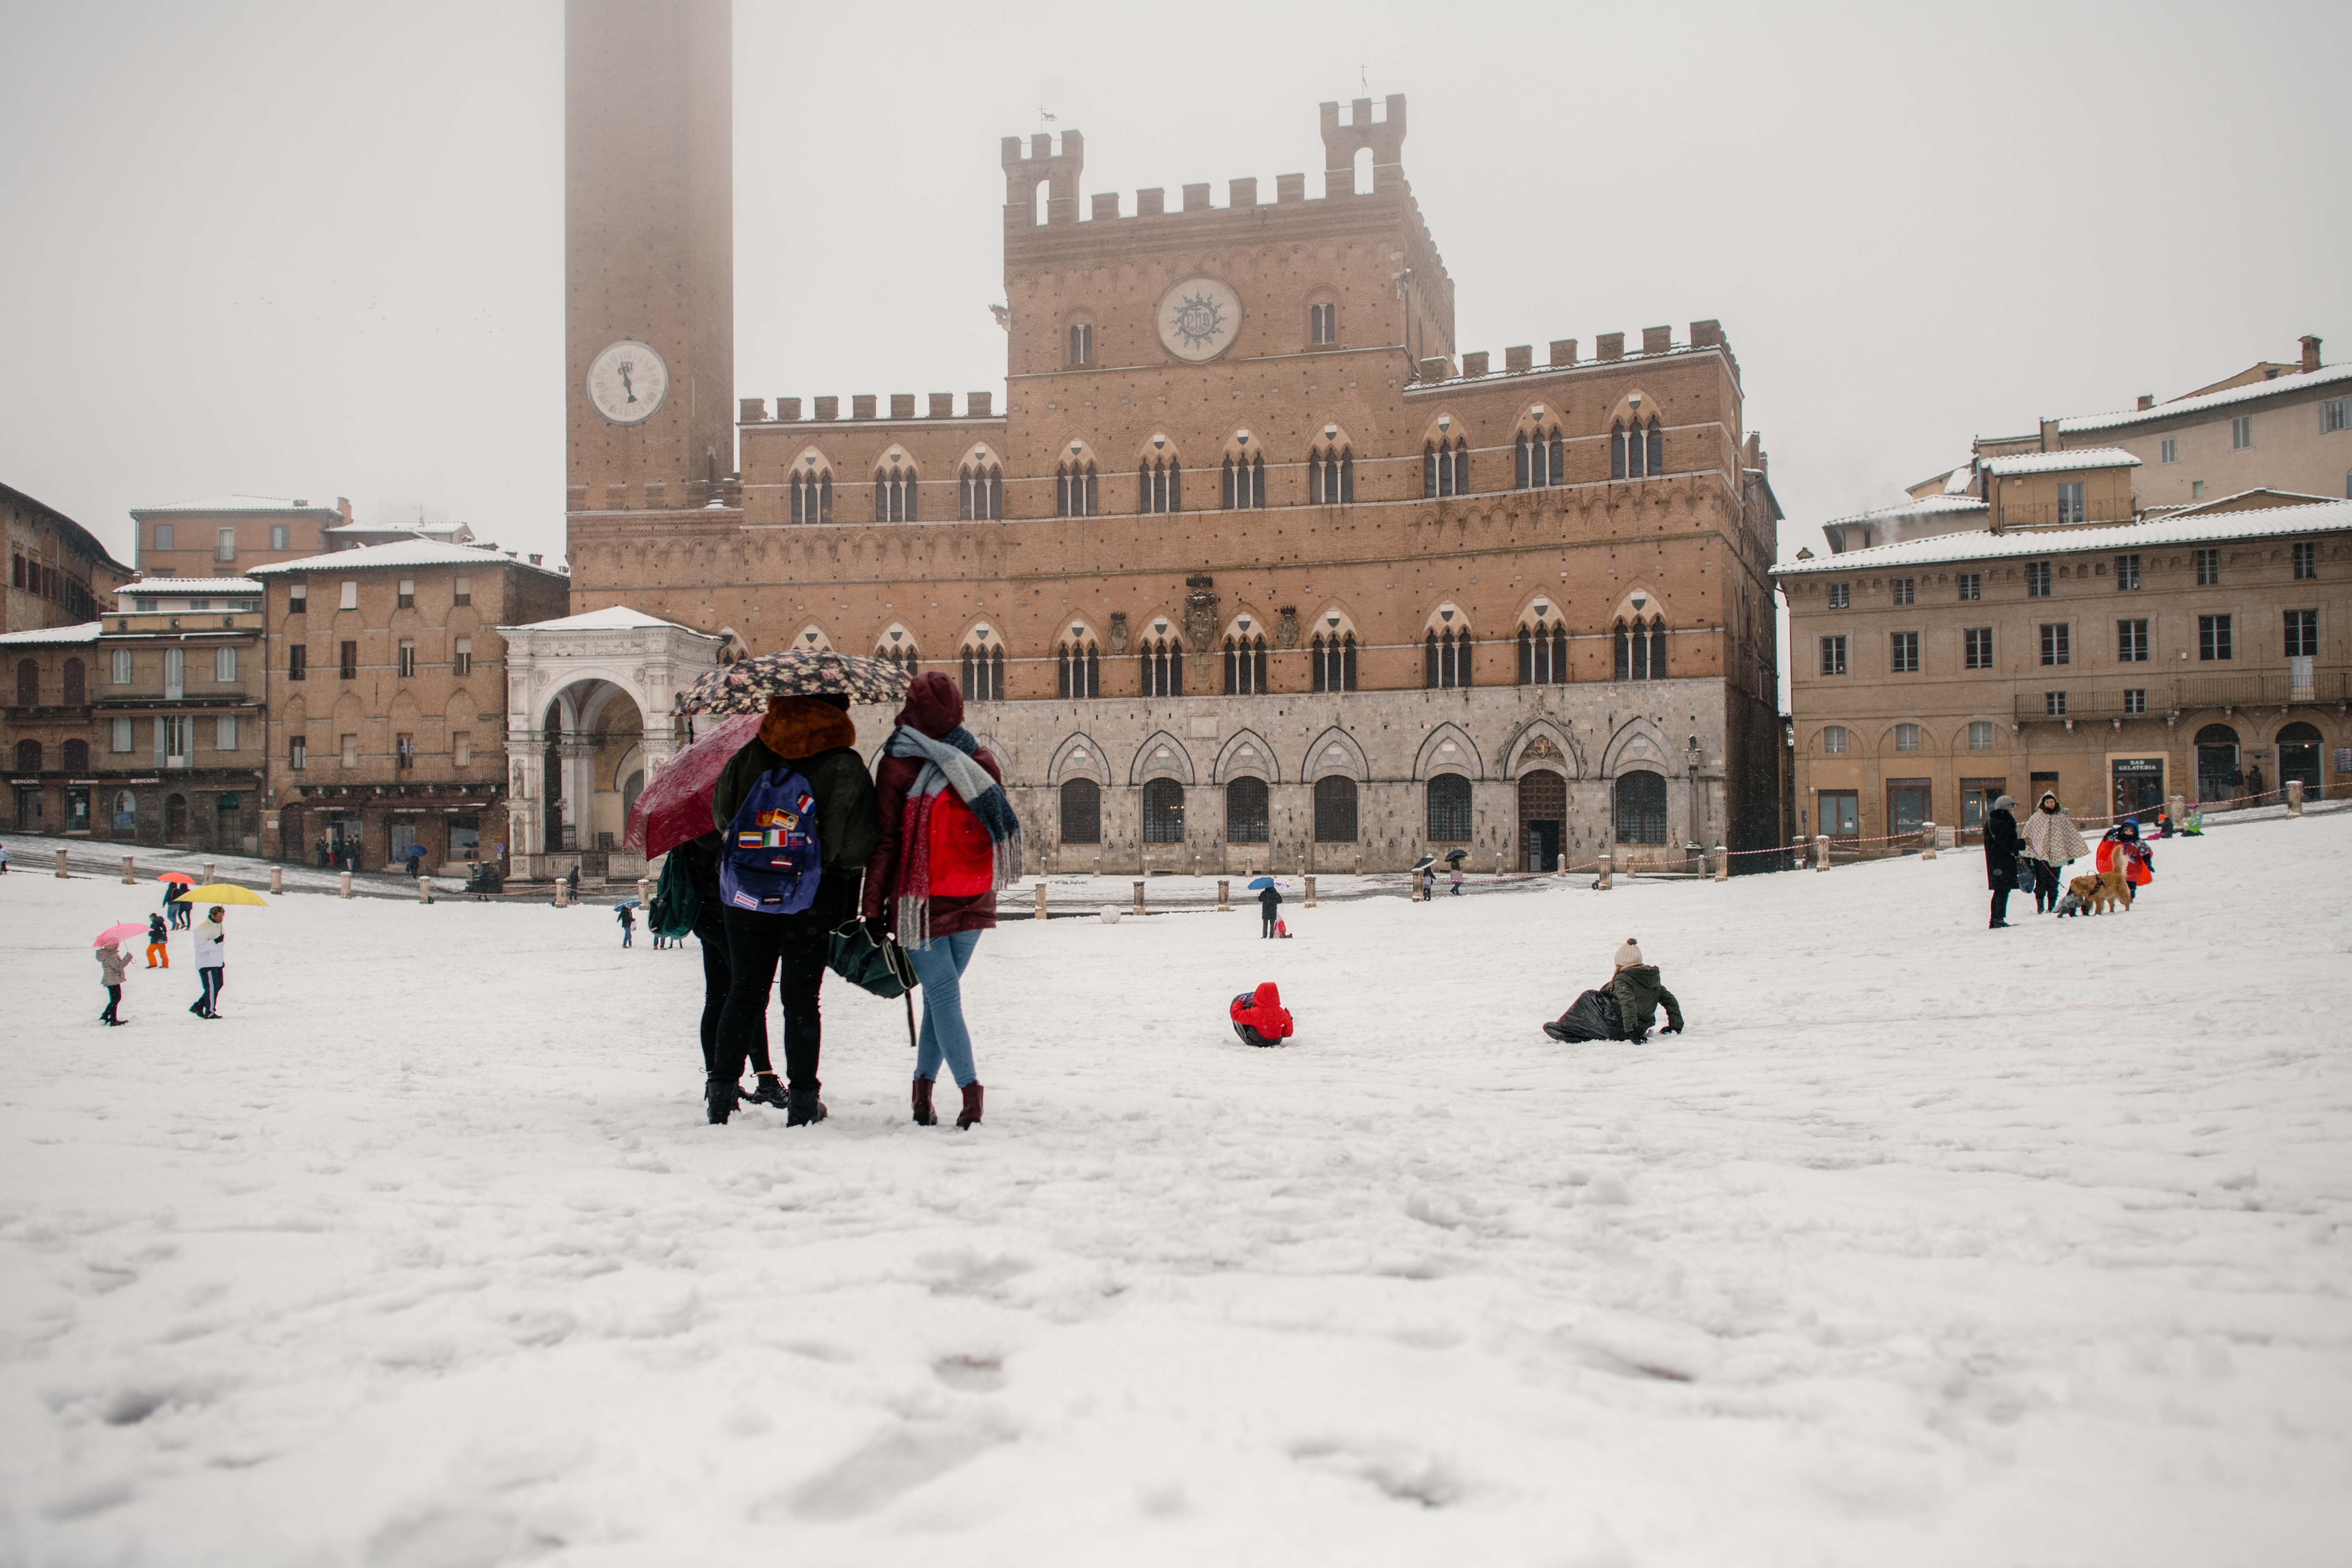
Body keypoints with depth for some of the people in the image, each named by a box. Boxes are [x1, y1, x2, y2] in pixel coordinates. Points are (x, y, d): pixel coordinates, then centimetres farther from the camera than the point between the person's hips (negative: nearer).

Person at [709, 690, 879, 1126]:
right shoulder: (846, 767, -8)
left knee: (744, 993, 13)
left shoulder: (749, 755, 1)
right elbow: (858, 844, -11)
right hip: (813, 900, -2)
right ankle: (802, 1099, 8)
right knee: (801, 999, 5)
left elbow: (721, 815, 10)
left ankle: (723, 1090, 15)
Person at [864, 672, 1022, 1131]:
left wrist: (874, 907, -1)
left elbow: (885, 843, -6)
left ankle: (970, 1089, -12)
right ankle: (924, 1086, 16)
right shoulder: (980, 763, 3)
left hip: (921, 902, -3)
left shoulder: (897, 766, -8)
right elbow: (999, 827, 11)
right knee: (942, 993, 13)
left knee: (943, 994, -2)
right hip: (972, 899, 3)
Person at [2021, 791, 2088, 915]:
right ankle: (2040, 908, -6)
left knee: (2053, 883, 2)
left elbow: (2072, 835, 16)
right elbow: (2027, 835, 6)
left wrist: (2072, 854, 14)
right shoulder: (2036, 818, 5)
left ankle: (2052, 907, 9)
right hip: (2040, 854, -2)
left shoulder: (2062, 818, 11)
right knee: (2041, 882, -9)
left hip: (2056, 855, 2)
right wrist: (2026, 855, 2)